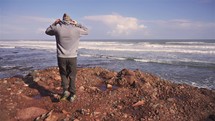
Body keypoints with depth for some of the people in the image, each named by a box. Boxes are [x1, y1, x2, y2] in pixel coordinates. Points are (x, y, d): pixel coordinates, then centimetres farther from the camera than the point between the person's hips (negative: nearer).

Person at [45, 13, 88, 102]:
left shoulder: (58, 28, -2)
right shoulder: (76, 29, -3)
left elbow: (47, 31, 18)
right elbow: (86, 31, 16)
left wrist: (54, 23, 18)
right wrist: (77, 24, 15)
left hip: (61, 57, 0)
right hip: (72, 57, 0)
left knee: (63, 74, 20)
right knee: (72, 76, 12)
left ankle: (65, 90, 7)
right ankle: (72, 95, 17)